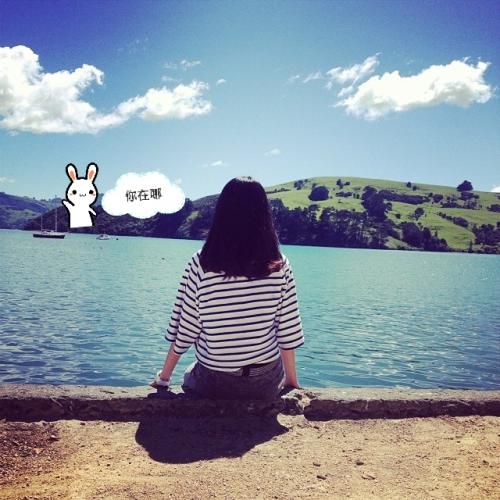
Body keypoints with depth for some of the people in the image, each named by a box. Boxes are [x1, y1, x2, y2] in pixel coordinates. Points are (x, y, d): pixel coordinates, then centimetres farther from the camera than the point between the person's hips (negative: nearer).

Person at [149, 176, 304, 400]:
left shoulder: (200, 264, -14)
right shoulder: (279, 266, -11)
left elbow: (184, 330, -9)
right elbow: (287, 333, -7)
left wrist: (163, 377, 6)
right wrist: (291, 380, 9)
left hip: (213, 384, 0)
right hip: (266, 384, 1)